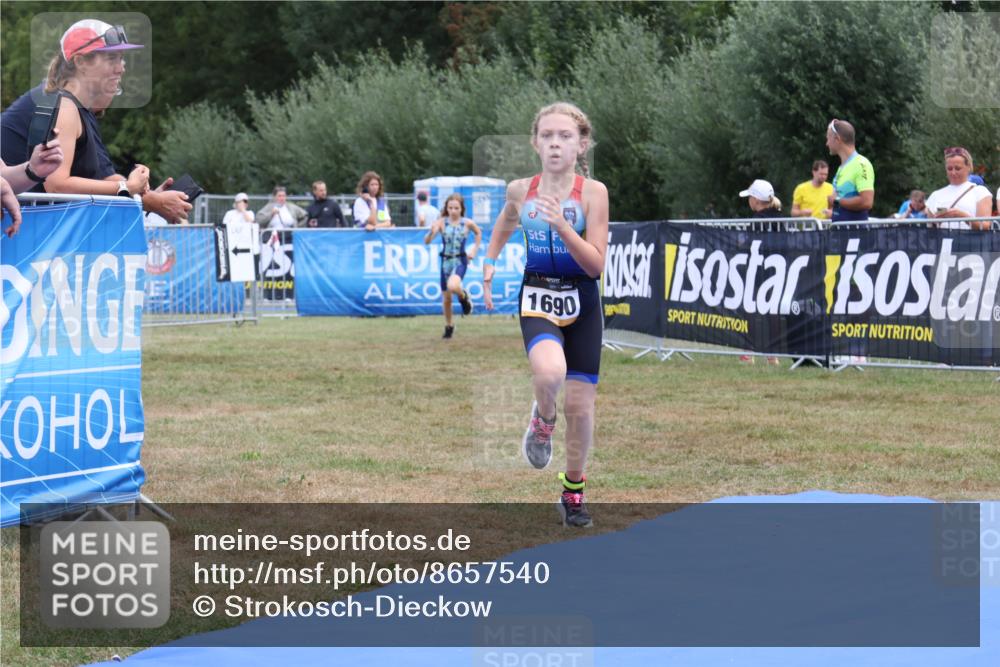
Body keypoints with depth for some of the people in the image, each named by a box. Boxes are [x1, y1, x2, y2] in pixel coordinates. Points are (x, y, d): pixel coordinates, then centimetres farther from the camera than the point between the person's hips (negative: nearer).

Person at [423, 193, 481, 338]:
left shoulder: (467, 223, -5)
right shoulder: (441, 223, -6)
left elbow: (478, 233, 17)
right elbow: (427, 241, -13)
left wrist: (474, 251, 8)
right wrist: (432, 232, -34)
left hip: (460, 261, -2)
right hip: (446, 261, 2)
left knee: (453, 286, -32)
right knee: (446, 298, 10)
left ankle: (464, 297, 3)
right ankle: (448, 326, 32)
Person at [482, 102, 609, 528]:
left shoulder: (592, 192, -8)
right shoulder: (520, 190, 1)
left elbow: (596, 264, -14)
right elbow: (502, 230, 23)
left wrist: (561, 225, -25)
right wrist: (489, 264, 8)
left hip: (581, 302, 0)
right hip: (537, 298, 0)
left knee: (580, 405, 5)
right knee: (549, 372, -31)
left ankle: (573, 490, 26)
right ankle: (542, 421, 3)